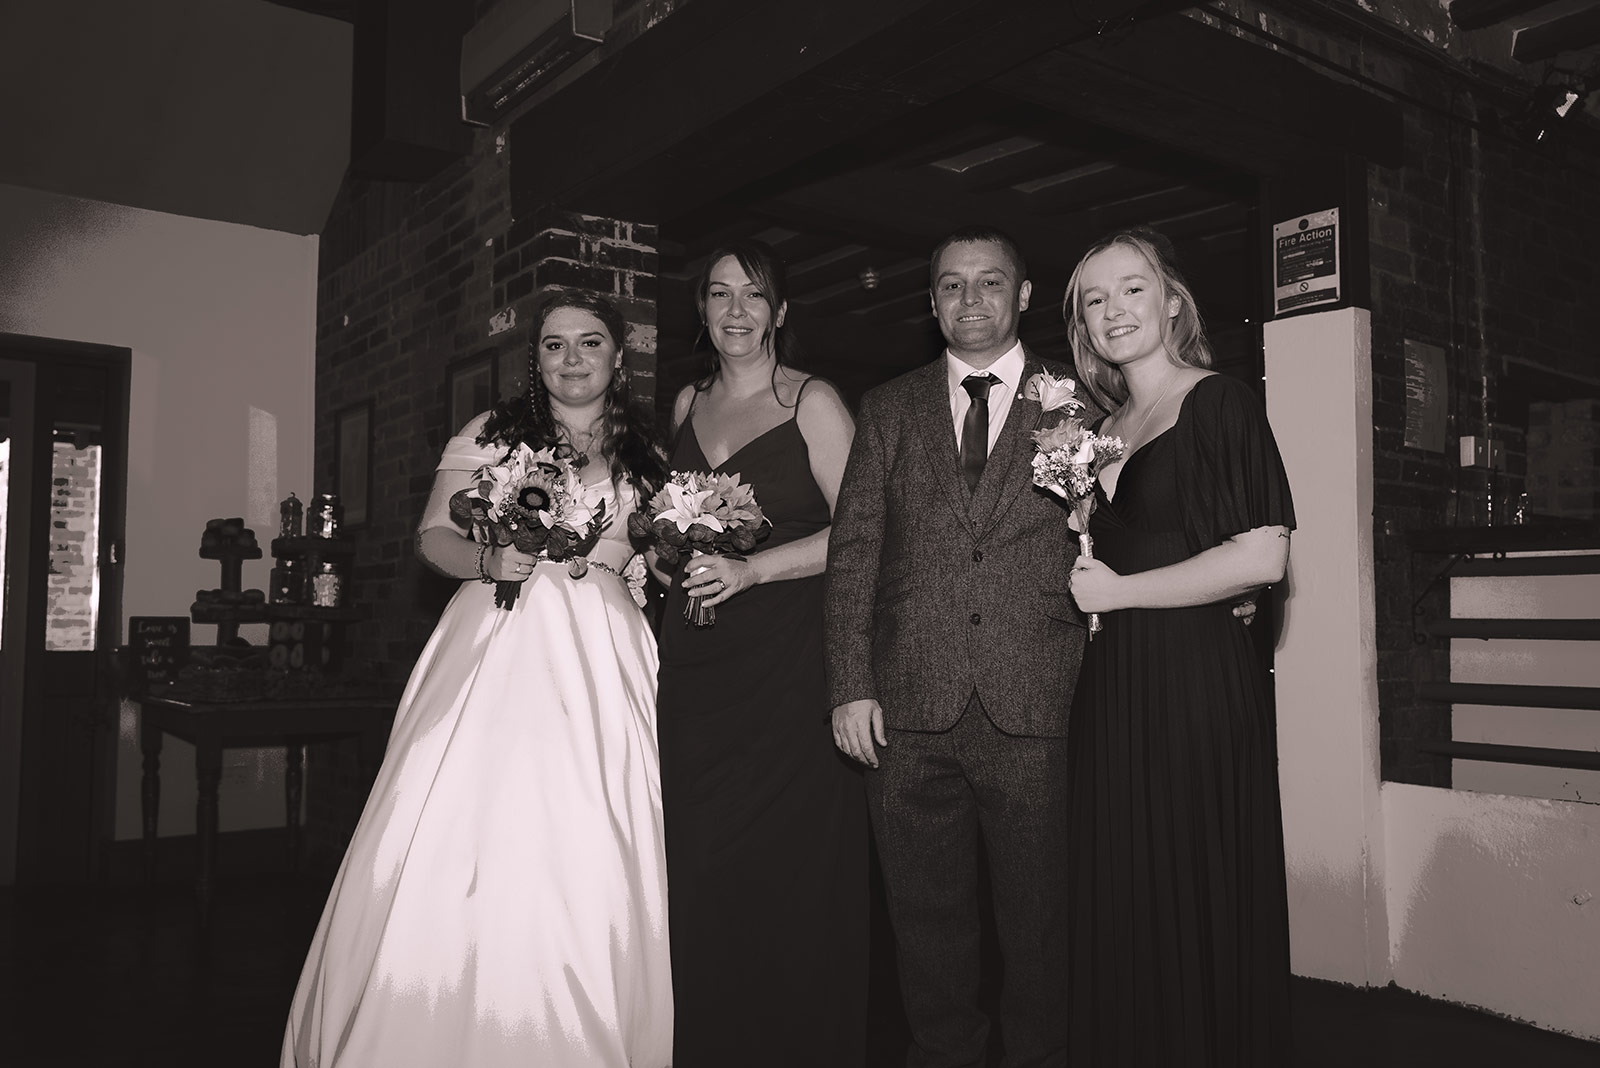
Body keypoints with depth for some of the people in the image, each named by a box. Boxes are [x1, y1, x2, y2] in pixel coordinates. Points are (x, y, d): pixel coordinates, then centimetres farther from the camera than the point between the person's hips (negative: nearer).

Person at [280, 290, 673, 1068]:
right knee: (462, 840, -7)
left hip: (601, 663, 1)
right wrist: (489, 560, -11)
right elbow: (433, 536, 7)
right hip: (496, 652, -1)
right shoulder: (492, 433, 11)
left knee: (587, 866, -4)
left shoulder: (646, 457, 16)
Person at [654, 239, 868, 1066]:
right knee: (696, 876, 4)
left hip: (788, 664, -4)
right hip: (693, 664, 5)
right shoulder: (688, 404, 15)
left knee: (784, 874, 0)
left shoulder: (812, 402, -2)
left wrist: (749, 571, -16)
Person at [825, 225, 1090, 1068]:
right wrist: (850, 686, -2)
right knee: (925, 914, 11)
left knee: (1037, 915, 8)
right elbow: (852, 552, 7)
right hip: (908, 710, 2)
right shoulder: (889, 409, 13)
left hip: (1034, 710, -1)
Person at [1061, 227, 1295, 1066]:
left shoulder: (1220, 403, -5)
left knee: (1200, 913, 4)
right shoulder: (1103, 431, 15)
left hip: (1198, 684, -6)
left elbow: (1262, 557, -15)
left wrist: (1116, 592, -10)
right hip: (1109, 691, 7)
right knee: (1120, 916, 12)